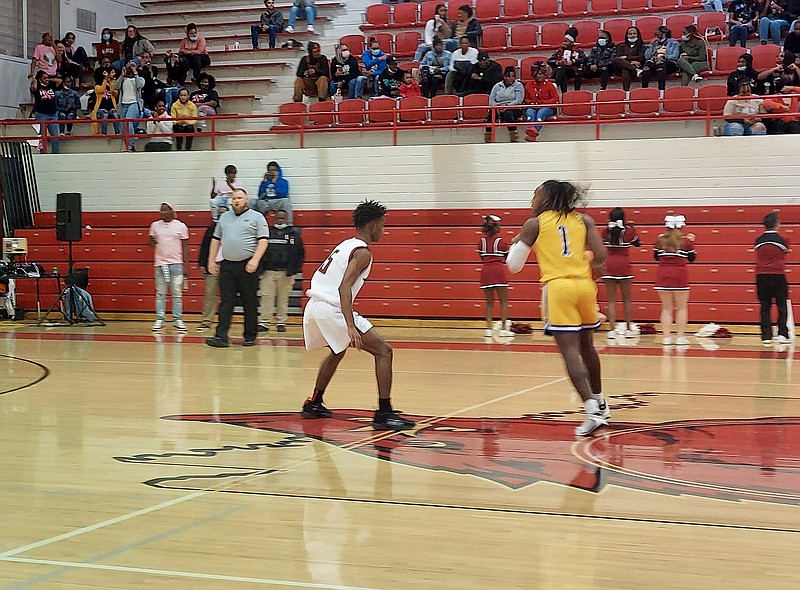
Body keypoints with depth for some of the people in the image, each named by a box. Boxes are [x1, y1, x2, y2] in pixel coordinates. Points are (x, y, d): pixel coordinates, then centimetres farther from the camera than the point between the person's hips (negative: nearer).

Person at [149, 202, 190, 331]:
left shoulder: (181, 226, 1)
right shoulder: (155, 225, 7)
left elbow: (185, 247, 3)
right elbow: (152, 244, 15)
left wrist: (186, 266, -1)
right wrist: (153, 241, -10)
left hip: (176, 263, -2)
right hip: (160, 263, 2)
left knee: (177, 293, -1)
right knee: (160, 293, 4)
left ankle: (177, 320, 3)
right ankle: (159, 319, 7)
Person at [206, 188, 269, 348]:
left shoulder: (257, 217, 2)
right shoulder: (224, 217, 17)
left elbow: (263, 241, -6)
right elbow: (216, 240, 20)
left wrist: (255, 260, -17)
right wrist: (211, 261, 12)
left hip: (247, 266, -4)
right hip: (227, 266, 4)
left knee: (250, 303, 3)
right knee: (226, 303, -2)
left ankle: (250, 336, 13)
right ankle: (221, 336, -7)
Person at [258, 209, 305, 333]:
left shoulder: (294, 233, 5)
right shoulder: (267, 232, 8)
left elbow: (301, 253, 6)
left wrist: (294, 269, -2)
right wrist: (260, 267, 1)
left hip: (286, 273, 0)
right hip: (268, 271, 1)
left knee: (283, 298, 4)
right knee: (266, 297, -4)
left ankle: (281, 322, 12)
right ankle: (264, 322, -2)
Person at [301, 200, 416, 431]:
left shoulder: (345, 245, 20)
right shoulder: (362, 252, -8)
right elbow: (344, 286, -22)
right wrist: (350, 326, -31)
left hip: (314, 306, 9)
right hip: (332, 309, -9)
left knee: (338, 351, 35)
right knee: (383, 351, -5)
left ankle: (314, 404, 42)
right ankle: (384, 414, -12)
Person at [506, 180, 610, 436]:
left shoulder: (534, 224, 5)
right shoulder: (583, 220, 12)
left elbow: (514, 265, 6)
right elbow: (600, 256, 0)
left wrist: (515, 243, 26)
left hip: (557, 287, -4)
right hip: (584, 286, 4)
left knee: (570, 352, -8)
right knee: (586, 346, 22)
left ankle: (592, 409, -21)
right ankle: (599, 403, 33)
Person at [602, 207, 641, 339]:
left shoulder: (606, 231, 1)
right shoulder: (628, 230, -3)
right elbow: (637, 243, 14)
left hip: (609, 265, 1)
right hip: (624, 265, -1)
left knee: (611, 300, 2)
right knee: (626, 299, 9)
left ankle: (612, 329, -4)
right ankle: (629, 329, 12)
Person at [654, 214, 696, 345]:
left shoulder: (660, 240, 1)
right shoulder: (686, 241, -3)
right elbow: (692, 258, 7)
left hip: (663, 274, 2)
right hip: (680, 274, -2)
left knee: (666, 308, 8)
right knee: (681, 307, 7)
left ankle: (666, 337, 2)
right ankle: (680, 337, 3)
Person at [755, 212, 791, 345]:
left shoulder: (758, 241, 3)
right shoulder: (782, 240, -5)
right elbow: (786, 251, 11)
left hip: (761, 276, 3)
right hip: (778, 276, -3)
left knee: (765, 307, 5)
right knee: (782, 306, 6)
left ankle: (766, 336, -1)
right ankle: (782, 334, -1)